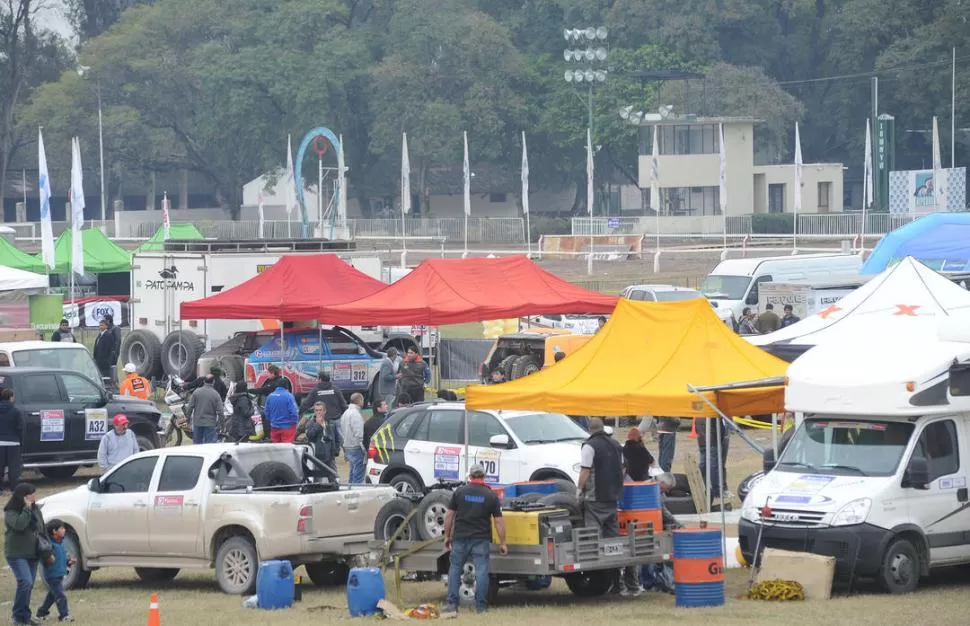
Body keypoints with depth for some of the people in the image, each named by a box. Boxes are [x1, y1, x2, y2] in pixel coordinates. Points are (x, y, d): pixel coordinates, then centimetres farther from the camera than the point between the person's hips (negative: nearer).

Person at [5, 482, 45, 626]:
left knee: (29, 585, 8)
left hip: (32, 554, 7)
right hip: (17, 554, -7)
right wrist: (27, 508, -24)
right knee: (25, 582, -19)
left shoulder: (35, 509, 10)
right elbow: (19, 525, -30)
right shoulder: (11, 512, -11)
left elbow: (42, 530, 17)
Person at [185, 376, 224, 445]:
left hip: (197, 423, 2)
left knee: (197, 443, 13)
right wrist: (218, 421, 5)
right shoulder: (216, 394, -9)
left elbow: (189, 407, -2)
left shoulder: (196, 392, -3)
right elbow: (220, 411, -10)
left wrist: (189, 418, 11)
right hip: (210, 423, -2)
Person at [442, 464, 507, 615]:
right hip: (481, 540, -1)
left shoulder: (459, 492, 2)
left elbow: (449, 515, 3)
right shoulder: (491, 496, 0)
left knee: (455, 570, 9)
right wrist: (502, 543, 4)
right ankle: (481, 605, 0)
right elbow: (498, 521, -2)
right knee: (481, 572, 2)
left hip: (460, 538, 1)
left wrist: (447, 536, 12)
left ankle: (451, 603, 3)